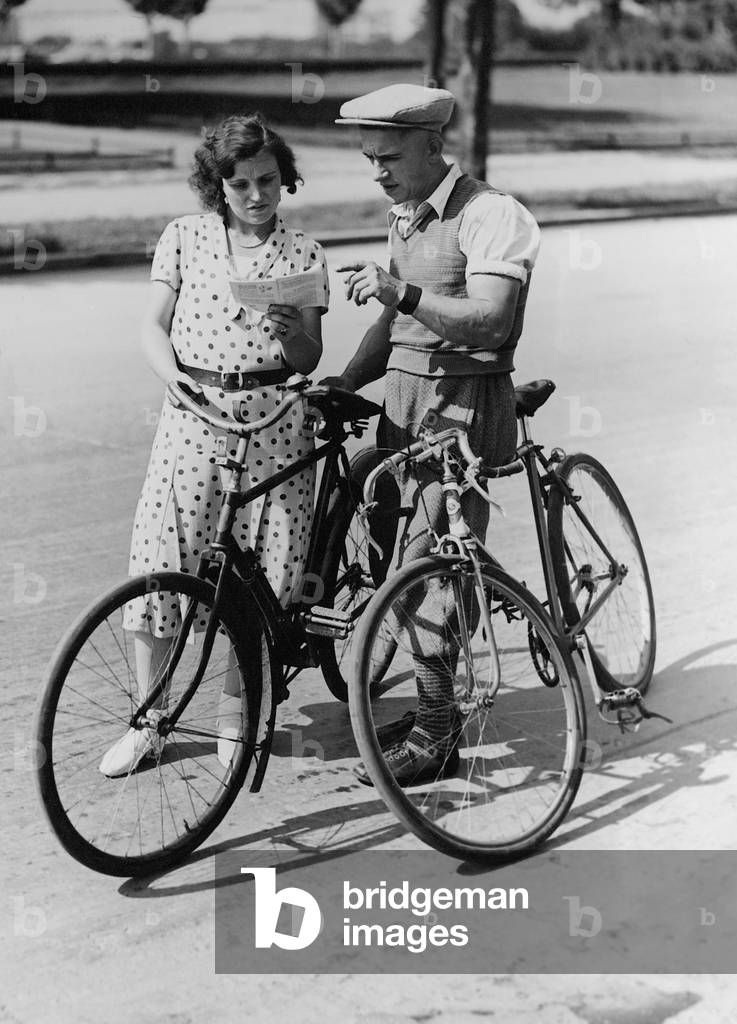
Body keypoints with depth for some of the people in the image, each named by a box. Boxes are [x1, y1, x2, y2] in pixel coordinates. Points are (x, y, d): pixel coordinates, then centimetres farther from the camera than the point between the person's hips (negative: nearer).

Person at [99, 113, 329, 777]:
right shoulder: (184, 237, 7)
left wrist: (295, 331, -17)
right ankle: (147, 720, 14)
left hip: (274, 417, 0)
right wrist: (179, 380, -14)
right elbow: (154, 328, 5)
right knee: (160, 562, -2)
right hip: (194, 410, 0)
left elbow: (309, 359, 5)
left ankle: (233, 717, 20)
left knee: (261, 571, 2)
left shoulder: (304, 255, 6)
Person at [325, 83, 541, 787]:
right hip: (404, 397, 9)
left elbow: (489, 320, -23)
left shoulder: (490, 214, -11)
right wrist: (344, 383, 8)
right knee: (393, 555, 8)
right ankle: (438, 707, 21)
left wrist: (402, 291, -34)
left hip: (464, 404, -8)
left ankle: (435, 735, -1)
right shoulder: (403, 214, 17)